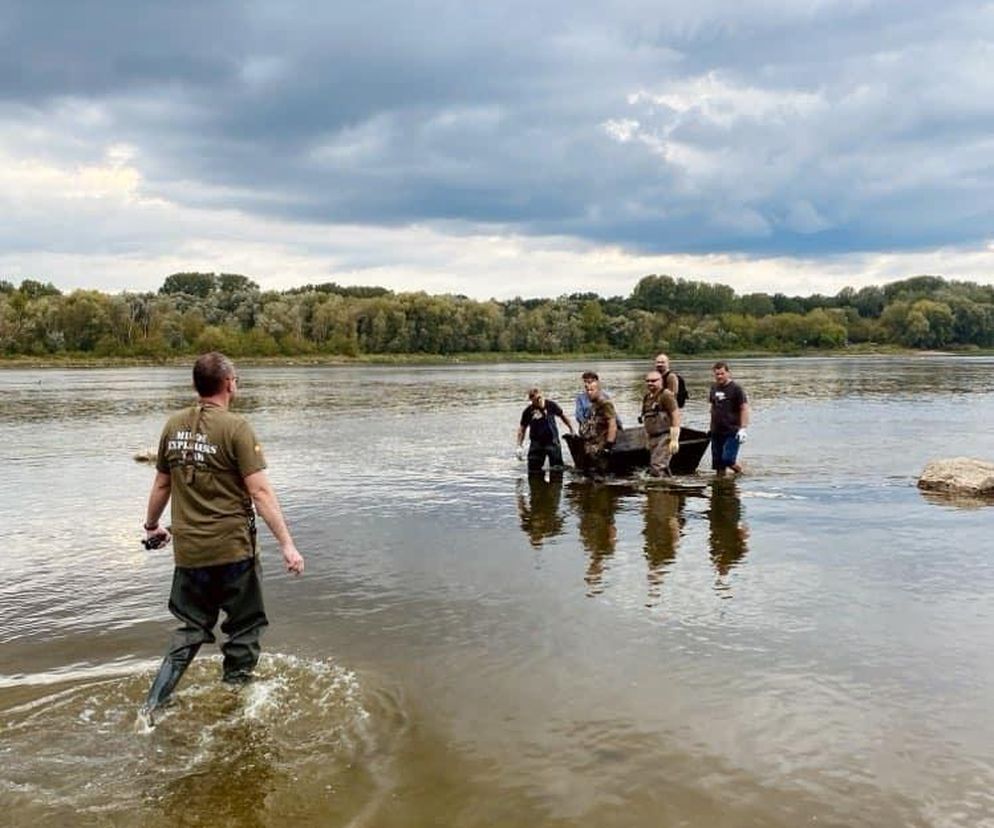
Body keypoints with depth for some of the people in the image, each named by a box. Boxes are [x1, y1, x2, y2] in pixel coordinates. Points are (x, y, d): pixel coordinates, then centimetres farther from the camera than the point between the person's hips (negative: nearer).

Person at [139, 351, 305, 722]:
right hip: (231, 549, -5)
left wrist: (152, 527, 29)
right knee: (244, 627, 14)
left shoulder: (174, 426, 3)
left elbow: (161, 485, 13)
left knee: (191, 629, 19)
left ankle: (152, 706, 14)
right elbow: (260, 492, -17)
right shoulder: (235, 428, -14)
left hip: (188, 550, 5)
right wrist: (287, 545, -15)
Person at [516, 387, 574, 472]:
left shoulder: (550, 405, -7)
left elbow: (563, 416, 10)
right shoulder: (528, 412, -8)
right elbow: (522, 429, 2)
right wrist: (520, 446, -5)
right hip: (536, 444, 0)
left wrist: (571, 430, 15)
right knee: (533, 469, 1)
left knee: (557, 467, 0)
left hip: (552, 442, 0)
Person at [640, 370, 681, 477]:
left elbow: (676, 416, -14)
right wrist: (647, 439, 21)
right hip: (653, 438, 9)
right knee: (662, 468, 14)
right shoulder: (647, 397, 16)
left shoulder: (666, 395, -8)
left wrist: (675, 440, -19)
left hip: (665, 436, -9)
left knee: (656, 468, -18)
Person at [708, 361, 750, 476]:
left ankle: (739, 472, 11)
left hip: (732, 432, -6)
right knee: (717, 462, 5)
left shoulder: (736, 388, -7)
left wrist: (743, 428, -18)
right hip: (716, 432, 6)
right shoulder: (714, 388, 10)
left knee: (728, 460, -16)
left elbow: (744, 408, -10)